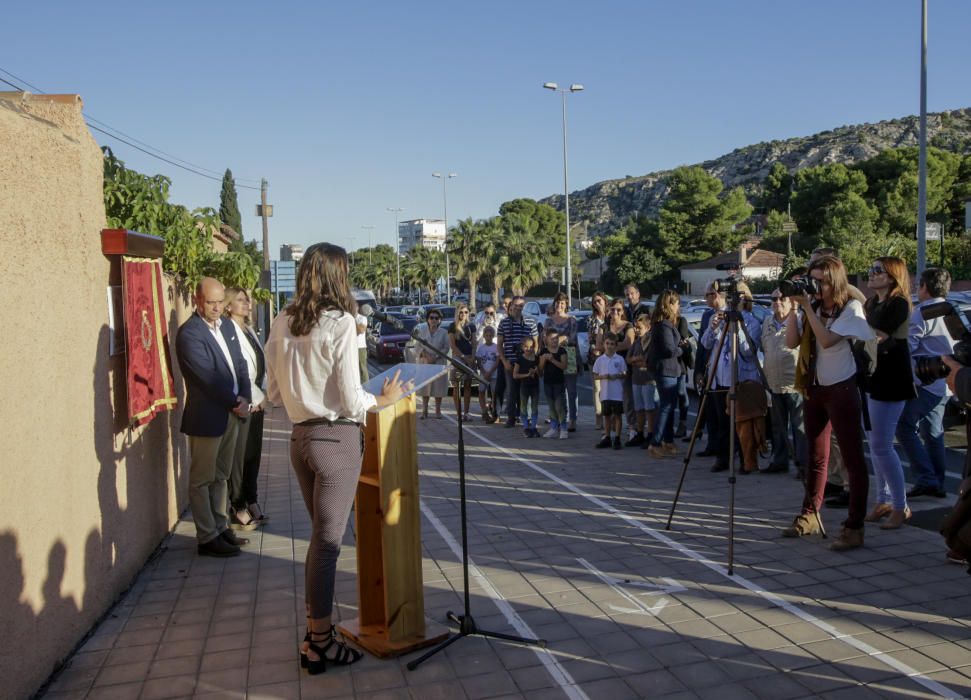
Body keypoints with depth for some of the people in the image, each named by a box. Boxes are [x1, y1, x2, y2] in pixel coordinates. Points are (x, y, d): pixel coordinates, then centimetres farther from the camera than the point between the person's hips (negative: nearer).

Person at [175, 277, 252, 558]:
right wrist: (234, 403, -12)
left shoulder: (227, 326, 9)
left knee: (221, 476, 17)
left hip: (232, 412, 8)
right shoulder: (189, 333, -14)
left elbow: (239, 364, 10)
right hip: (207, 416, -8)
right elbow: (207, 376, -19)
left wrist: (244, 398, -4)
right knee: (203, 479, 5)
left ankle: (221, 528, 28)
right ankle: (208, 538, 13)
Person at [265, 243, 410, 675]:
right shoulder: (340, 322, -15)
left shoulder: (282, 325, 4)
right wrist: (385, 399, 2)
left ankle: (316, 632, 29)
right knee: (328, 540, 4)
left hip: (300, 438, 7)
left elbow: (274, 394, 11)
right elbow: (351, 402, -16)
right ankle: (319, 643, 17)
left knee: (321, 535, 19)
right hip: (336, 439, -7)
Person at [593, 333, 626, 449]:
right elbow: (595, 375, 7)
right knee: (607, 415, 11)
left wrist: (617, 376, -15)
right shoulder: (600, 360, 5)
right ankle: (607, 438, 20)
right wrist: (603, 376, -12)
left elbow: (625, 374, 3)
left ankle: (617, 439, 7)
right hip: (605, 393, 2)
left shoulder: (620, 359, 0)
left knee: (617, 415, 0)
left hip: (617, 393, -2)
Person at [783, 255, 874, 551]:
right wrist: (793, 307, -8)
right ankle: (809, 515, 25)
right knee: (816, 456, 15)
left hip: (841, 390, -6)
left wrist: (807, 307, -19)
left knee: (852, 458, -4)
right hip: (813, 388, 7)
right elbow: (791, 342, -1)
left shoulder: (851, 307, -9)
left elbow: (827, 339, -23)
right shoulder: (812, 307, 7)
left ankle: (854, 527, 0)